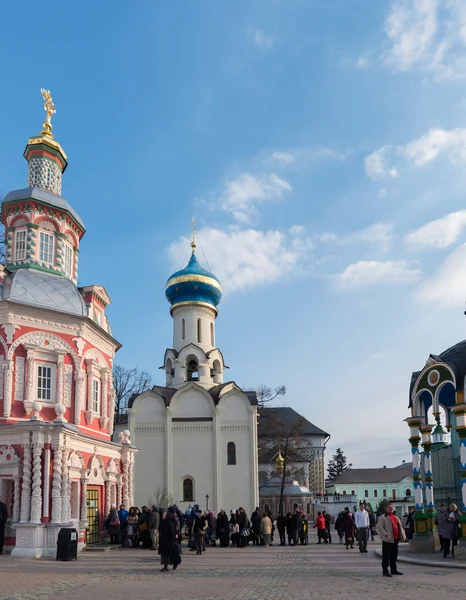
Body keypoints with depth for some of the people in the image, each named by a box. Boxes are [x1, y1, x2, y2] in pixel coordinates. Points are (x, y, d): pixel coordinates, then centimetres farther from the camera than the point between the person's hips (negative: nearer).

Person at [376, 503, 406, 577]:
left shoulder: (395, 517, 19)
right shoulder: (382, 517, -5)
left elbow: (400, 526, 23)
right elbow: (379, 527, -14)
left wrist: (403, 536, 11)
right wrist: (386, 535, -24)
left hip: (395, 539, 8)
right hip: (387, 540, -8)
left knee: (394, 555, 14)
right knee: (386, 556, -4)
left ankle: (393, 570, 25)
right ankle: (385, 571, 1)